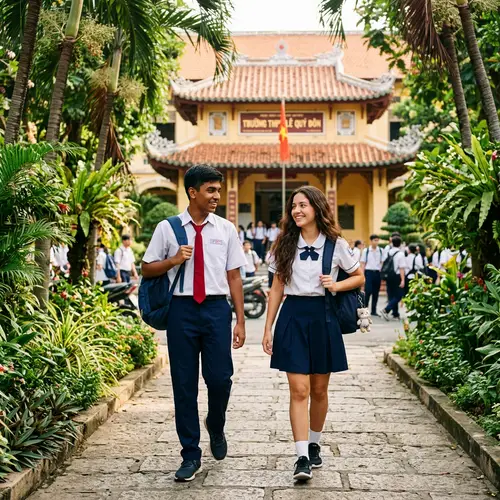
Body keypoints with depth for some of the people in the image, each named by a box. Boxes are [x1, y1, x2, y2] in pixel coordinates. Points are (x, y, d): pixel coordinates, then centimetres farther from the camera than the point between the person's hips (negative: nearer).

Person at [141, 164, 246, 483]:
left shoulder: (226, 229, 7)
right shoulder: (168, 228, 3)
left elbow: (234, 277, 6)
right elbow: (147, 269, 8)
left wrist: (240, 321, 3)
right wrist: (174, 260, -11)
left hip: (217, 308, 1)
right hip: (182, 309, 0)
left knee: (220, 378, -4)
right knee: (184, 383, 5)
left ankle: (216, 427, 31)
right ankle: (191, 455, 18)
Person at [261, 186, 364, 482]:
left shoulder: (335, 244, 1)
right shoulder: (286, 244, 5)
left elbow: (359, 278, 11)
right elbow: (277, 288, 8)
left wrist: (336, 286, -9)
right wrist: (268, 328, 4)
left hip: (323, 316, 0)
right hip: (293, 316, 0)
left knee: (319, 389, 10)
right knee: (299, 390, -8)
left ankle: (314, 445, 30)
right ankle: (302, 458, -8)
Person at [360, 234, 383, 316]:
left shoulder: (380, 251, 5)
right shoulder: (366, 250, -1)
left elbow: (382, 262, 8)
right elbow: (363, 263, 1)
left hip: (377, 272, 3)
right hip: (368, 272, -3)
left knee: (376, 292, 7)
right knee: (368, 291, -8)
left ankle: (374, 310, 17)